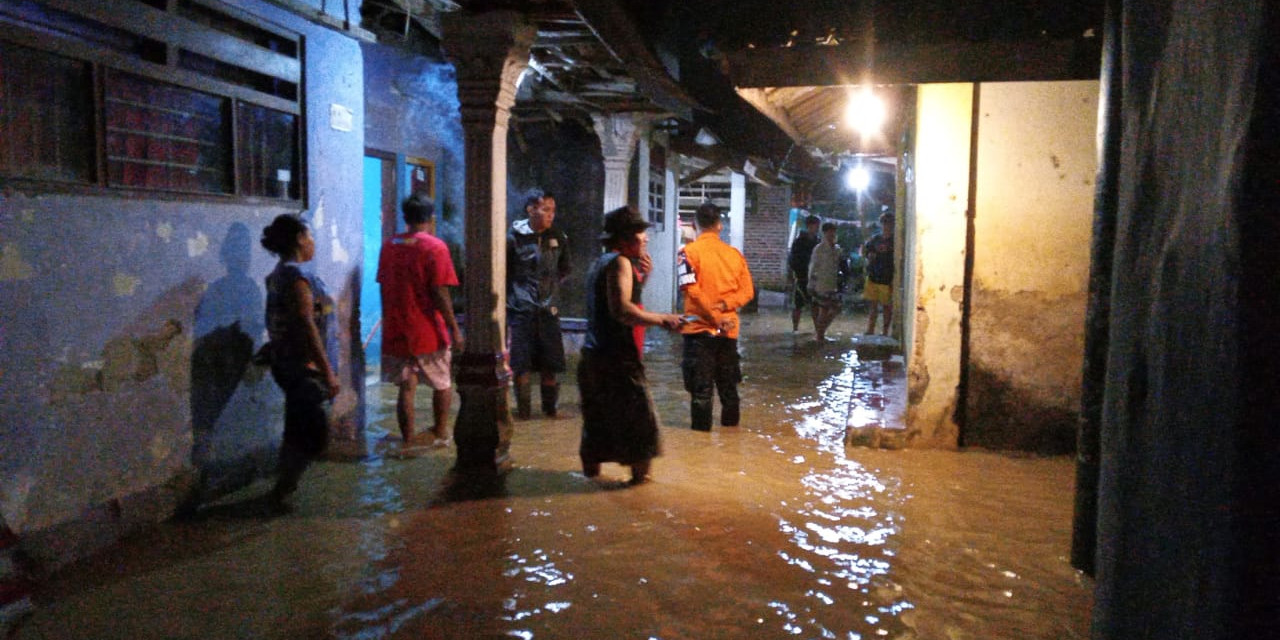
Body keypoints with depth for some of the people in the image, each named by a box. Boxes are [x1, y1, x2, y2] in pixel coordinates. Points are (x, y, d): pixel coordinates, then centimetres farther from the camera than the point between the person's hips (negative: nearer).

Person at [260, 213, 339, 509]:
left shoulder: (279, 275, 12)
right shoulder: (297, 277, -18)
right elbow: (307, 326, -22)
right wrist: (328, 372, -21)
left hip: (287, 364, 10)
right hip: (304, 367, -10)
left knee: (297, 431, 19)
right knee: (315, 435, -4)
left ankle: (285, 486, 28)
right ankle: (282, 490, 3)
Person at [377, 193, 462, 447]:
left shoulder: (389, 245, 6)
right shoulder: (435, 247, -11)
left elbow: (384, 287, 11)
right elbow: (439, 293, -15)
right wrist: (454, 328, -9)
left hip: (396, 331, 4)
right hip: (428, 331, -4)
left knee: (406, 387, 9)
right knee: (443, 384, 16)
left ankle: (408, 442, 10)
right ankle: (440, 434, 24)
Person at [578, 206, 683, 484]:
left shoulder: (600, 263, 18)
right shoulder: (619, 262, -12)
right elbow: (622, 310, -24)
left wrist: (641, 277, 12)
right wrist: (662, 319, -19)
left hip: (593, 356, 10)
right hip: (617, 358, -10)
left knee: (597, 417, 17)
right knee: (639, 417, -1)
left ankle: (590, 471, 25)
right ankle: (640, 471, 3)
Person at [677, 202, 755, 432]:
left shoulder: (689, 251, -7)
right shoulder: (735, 253, 7)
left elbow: (692, 290, -16)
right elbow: (747, 291, 1)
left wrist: (715, 316, -13)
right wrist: (725, 305, -10)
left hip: (699, 327, -4)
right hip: (729, 330, 4)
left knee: (701, 383, 1)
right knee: (728, 380, 17)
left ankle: (702, 426, 2)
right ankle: (730, 421, 27)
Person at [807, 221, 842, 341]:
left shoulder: (837, 249, 11)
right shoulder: (819, 249, -8)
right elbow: (813, 267, -8)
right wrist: (811, 285, -10)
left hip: (833, 285, 7)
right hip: (822, 284, -7)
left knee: (835, 309, 8)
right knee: (823, 310, -2)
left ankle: (821, 331, 25)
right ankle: (819, 336, 10)